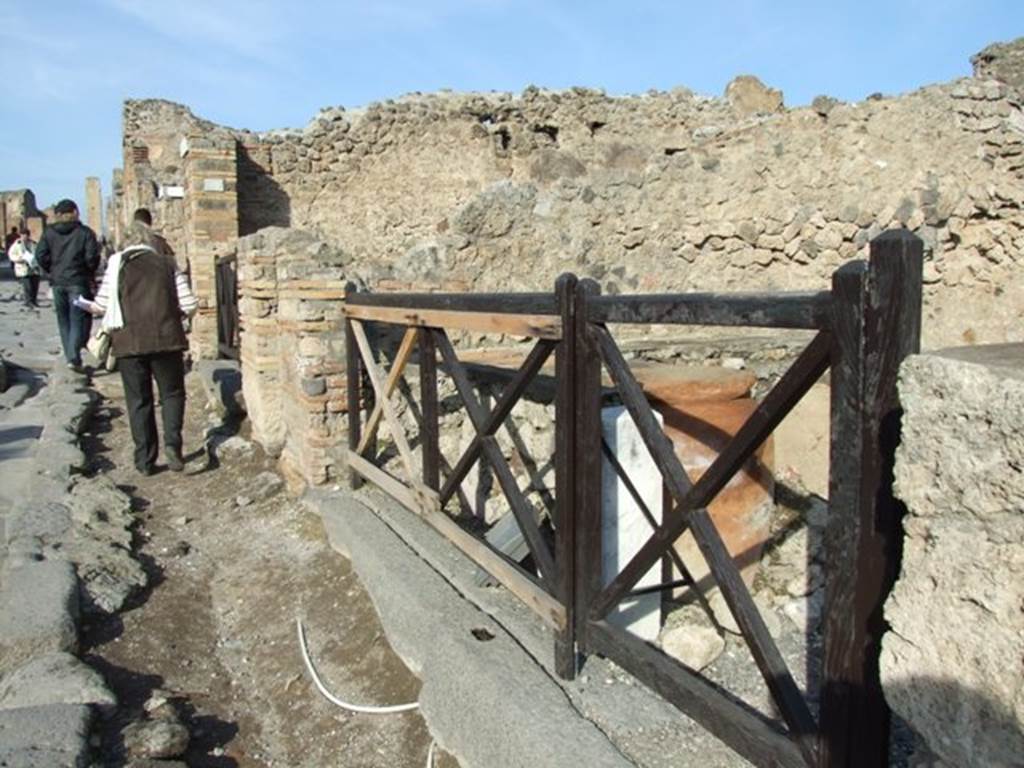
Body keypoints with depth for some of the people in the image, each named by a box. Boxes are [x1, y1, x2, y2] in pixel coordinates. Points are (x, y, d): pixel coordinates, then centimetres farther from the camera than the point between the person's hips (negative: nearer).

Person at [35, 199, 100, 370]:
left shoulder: (49, 232, 6)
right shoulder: (85, 232, -3)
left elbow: (40, 255, -2)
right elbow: (92, 256, -12)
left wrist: (52, 271, 12)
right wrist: (90, 272, 5)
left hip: (57, 282, 3)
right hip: (78, 282, -3)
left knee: (63, 320, 14)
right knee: (79, 319, -2)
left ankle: (71, 356, 18)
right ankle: (74, 357, -16)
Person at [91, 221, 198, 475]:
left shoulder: (117, 265, 4)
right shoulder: (167, 264, 5)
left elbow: (101, 306, 4)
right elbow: (189, 305, 0)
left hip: (129, 342, 0)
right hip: (166, 339, 0)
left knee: (139, 400, 9)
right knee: (172, 393, 14)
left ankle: (145, 460, 12)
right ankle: (172, 442, -7)